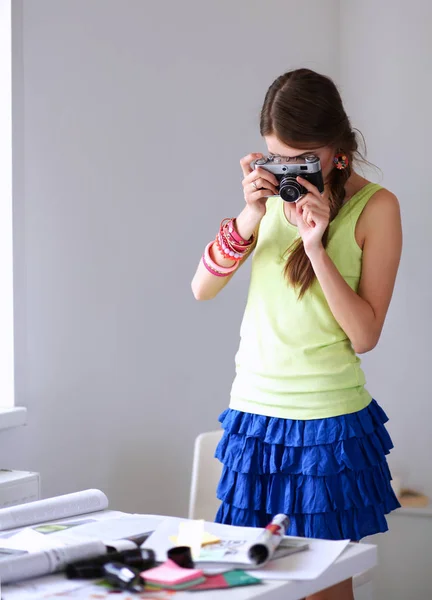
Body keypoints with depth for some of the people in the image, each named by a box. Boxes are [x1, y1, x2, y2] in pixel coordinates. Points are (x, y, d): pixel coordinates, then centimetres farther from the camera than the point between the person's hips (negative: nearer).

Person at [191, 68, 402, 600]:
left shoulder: (374, 206, -6)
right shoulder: (270, 190, 7)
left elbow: (364, 335, -11)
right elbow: (202, 289, 1)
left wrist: (315, 244, -19)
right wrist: (251, 216, -13)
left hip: (329, 424, -4)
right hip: (254, 413, 4)